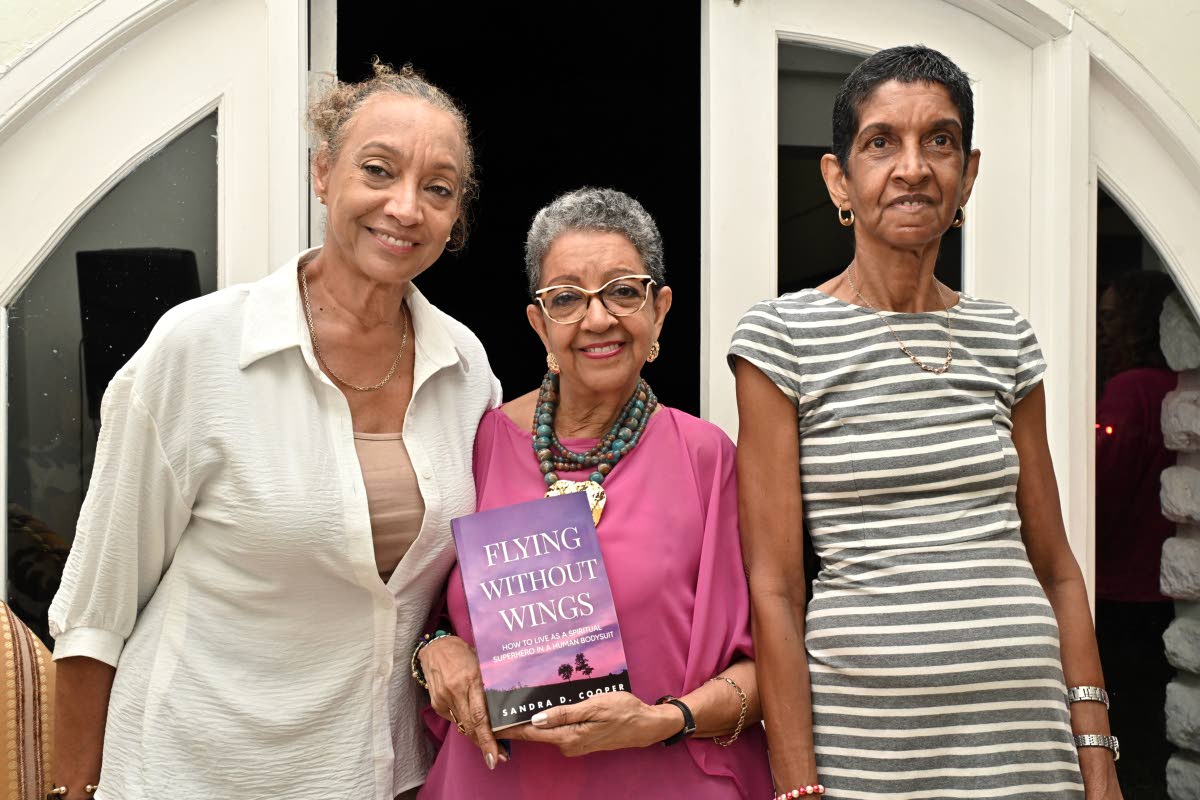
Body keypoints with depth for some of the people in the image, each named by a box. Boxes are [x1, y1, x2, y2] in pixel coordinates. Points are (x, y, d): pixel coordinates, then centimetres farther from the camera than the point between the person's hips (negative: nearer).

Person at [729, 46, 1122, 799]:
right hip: (864, 734, -4)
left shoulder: (1005, 338, 8)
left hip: (1027, 728, 4)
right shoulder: (782, 335, -4)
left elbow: (1055, 569, 10)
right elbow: (774, 590, -8)